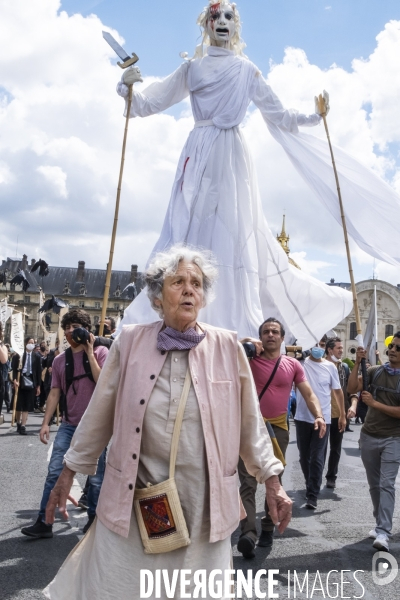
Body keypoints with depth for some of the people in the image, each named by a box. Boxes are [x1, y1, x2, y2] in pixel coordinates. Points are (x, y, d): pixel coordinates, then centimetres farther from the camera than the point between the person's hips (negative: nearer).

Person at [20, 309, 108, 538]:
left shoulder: (100, 352, -5)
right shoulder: (60, 359, 8)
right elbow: (55, 393, 8)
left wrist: (89, 352, -16)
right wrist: (46, 423, 2)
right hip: (69, 425, 4)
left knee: (97, 477, 5)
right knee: (54, 472, -1)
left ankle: (93, 519, 23)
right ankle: (44, 522, 7)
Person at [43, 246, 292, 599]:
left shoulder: (227, 347, -3)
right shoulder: (130, 342, -2)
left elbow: (250, 422, 3)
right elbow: (99, 415, 6)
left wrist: (272, 482, 4)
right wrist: (69, 472, 11)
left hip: (204, 504, 0)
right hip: (133, 501, 0)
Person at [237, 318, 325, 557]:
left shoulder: (293, 365, 5)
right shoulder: (250, 358, -1)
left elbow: (309, 394, 4)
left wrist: (319, 416, -12)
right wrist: (245, 343, -20)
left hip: (278, 428, 3)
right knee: (248, 482, -9)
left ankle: (268, 529, 24)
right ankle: (248, 533, -15)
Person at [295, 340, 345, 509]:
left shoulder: (330, 367, 1)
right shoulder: (301, 363, -4)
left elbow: (337, 391, 11)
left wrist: (342, 415, 13)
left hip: (323, 419, 0)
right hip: (302, 418, 1)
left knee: (317, 458, -3)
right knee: (304, 456, 14)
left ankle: (312, 495, 2)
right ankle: (310, 485, 36)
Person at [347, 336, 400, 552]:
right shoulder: (375, 370, 2)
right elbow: (352, 388, -6)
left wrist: (375, 404, -16)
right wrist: (358, 363, -13)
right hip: (369, 436, 4)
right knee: (374, 484, 12)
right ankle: (380, 524, 24)